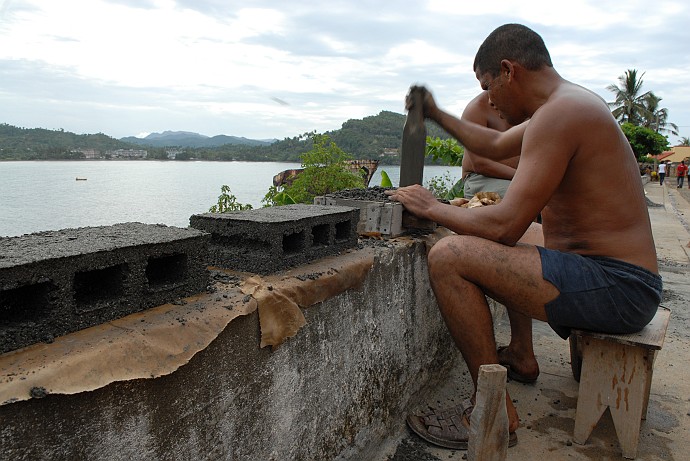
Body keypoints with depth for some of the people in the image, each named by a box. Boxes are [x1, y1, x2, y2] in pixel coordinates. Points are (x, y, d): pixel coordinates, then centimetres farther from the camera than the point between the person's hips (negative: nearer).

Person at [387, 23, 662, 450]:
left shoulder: (559, 112, -19)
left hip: (616, 287, -11)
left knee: (449, 255, -23)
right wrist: (437, 115, 33)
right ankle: (521, 353, 37)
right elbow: (495, 147, 29)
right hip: (622, 281, 11)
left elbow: (505, 226, -24)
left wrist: (433, 208, -9)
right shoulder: (569, 104, 14)